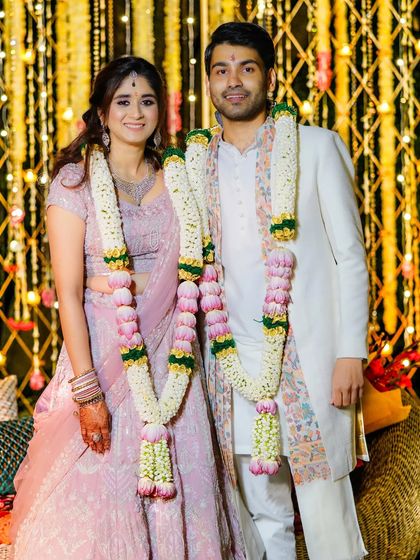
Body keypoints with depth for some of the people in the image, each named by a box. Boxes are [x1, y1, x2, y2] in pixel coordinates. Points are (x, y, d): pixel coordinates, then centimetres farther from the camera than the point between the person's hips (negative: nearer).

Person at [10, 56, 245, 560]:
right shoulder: (76, 181, -6)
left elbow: (190, 276, 12)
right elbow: (68, 293, -11)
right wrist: (87, 390, -16)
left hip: (169, 356, 4)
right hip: (104, 350, -4)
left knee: (175, 494, 8)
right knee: (99, 496, 1)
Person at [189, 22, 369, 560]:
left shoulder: (316, 147, 1)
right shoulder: (195, 162, 11)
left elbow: (350, 255, -1)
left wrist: (351, 352, -9)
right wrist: (192, 352, 6)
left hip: (308, 354, -3)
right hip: (232, 359, 4)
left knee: (325, 510, -3)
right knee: (261, 511, 10)